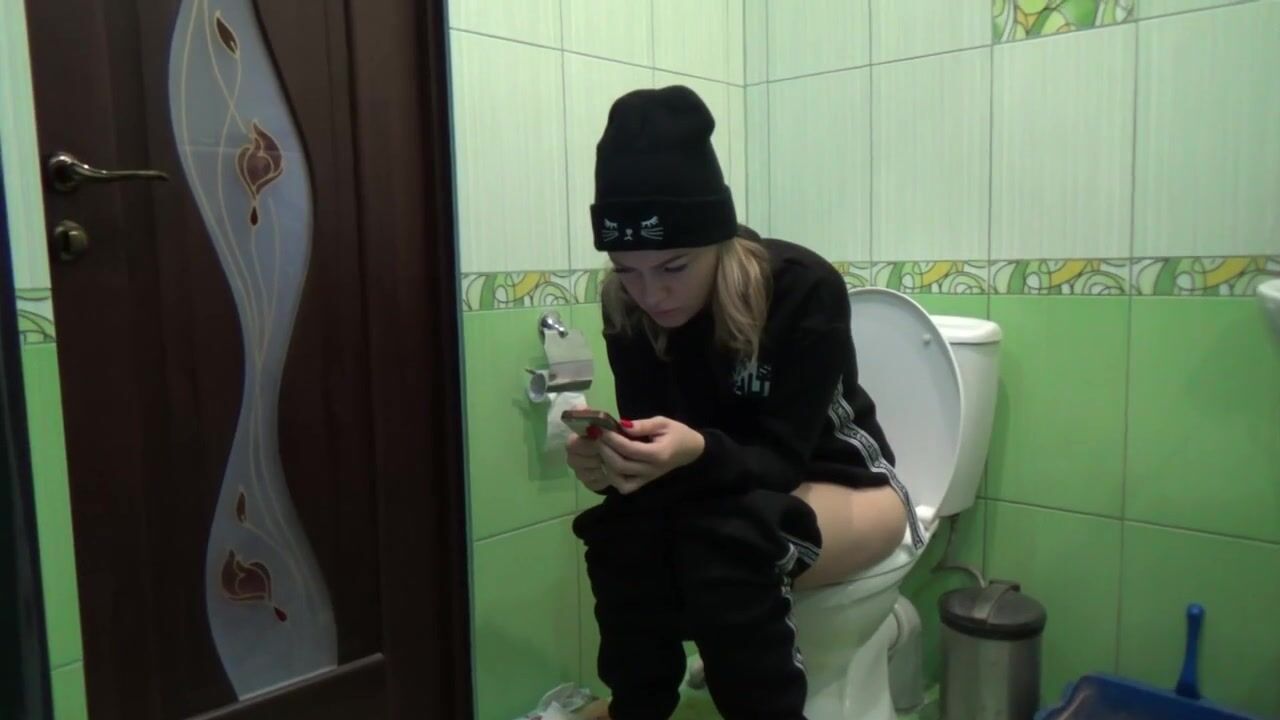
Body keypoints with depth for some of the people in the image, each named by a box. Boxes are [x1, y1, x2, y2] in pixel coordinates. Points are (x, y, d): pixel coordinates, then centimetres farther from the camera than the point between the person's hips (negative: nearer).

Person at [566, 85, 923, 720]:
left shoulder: (805, 290, -25)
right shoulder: (628, 307, -12)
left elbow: (781, 459, -25)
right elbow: (655, 442, -14)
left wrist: (699, 452, -45)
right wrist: (610, 460, -37)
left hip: (842, 483, -3)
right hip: (730, 492, 3)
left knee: (726, 542, -35)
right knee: (620, 529, -29)